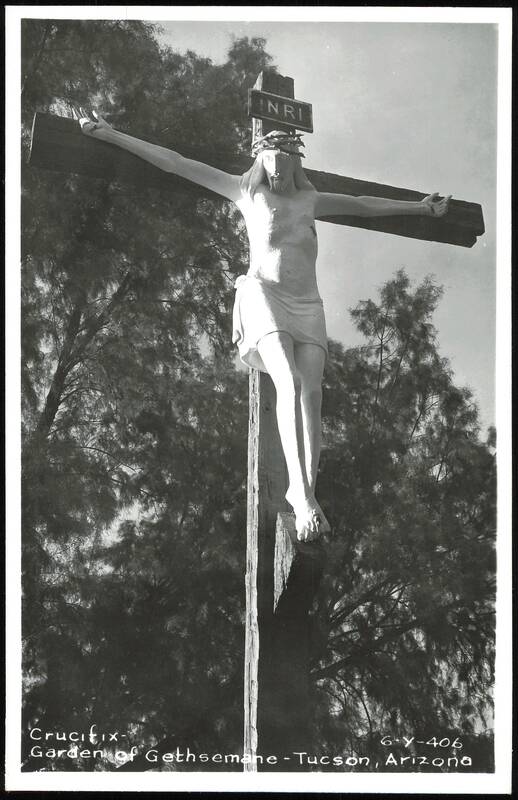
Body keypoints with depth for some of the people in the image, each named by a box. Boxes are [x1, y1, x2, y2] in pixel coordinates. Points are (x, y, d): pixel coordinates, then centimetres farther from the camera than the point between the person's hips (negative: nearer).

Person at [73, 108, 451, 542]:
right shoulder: (247, 191, 15)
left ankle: (306, 488, -26)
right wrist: (109, 135, 14)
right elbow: (174, 163, 14)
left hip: (308, 306, 4)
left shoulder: (310, 201, 24)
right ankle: (303, 495, -36)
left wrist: (419, 207, 43)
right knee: (289, 384, -26)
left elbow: (365, 205, 37)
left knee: (312, 394, -17)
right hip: (263, 295, -4)